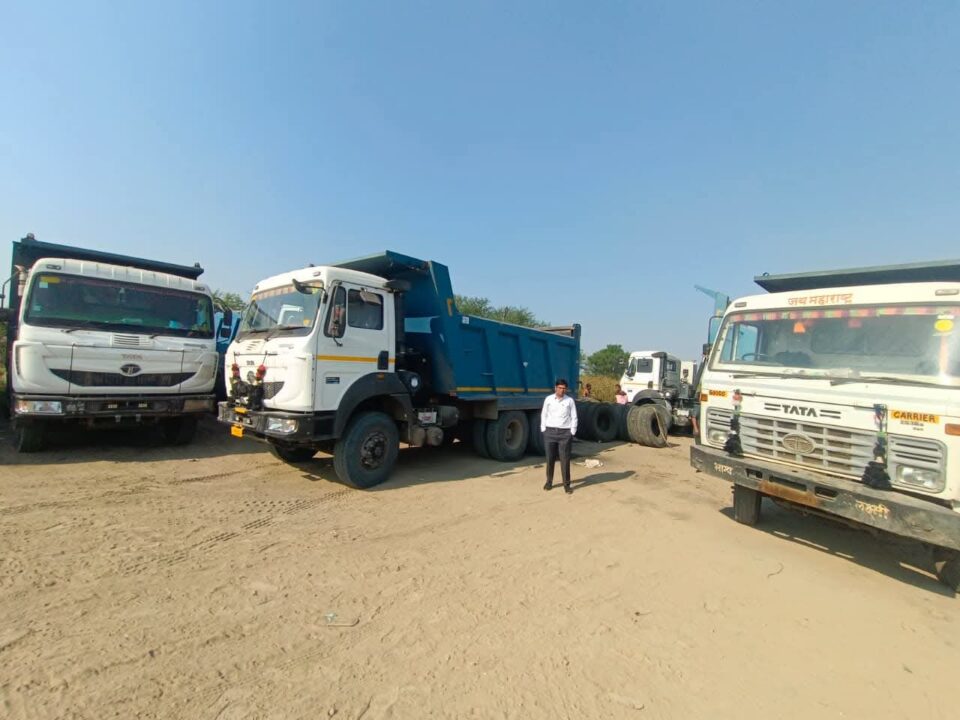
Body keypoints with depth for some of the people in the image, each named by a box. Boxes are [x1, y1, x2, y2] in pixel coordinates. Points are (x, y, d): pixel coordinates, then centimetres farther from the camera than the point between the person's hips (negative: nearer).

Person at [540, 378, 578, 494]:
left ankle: (566, 485, 11)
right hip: (550, 432, 1)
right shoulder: (548, 399, 1)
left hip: (565, 432, -1)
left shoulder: (570, 400, -2)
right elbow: (543, 415, 7)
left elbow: (574, 417, 2)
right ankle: (549, 481, 25)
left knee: (565, 460, 1)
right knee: (550, 459, 10)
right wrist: (543, 430, 4)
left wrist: (572, 432, -2)